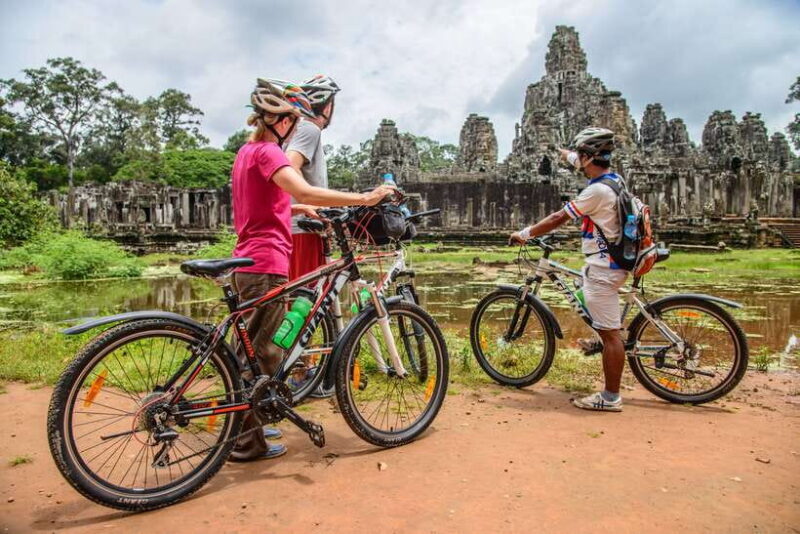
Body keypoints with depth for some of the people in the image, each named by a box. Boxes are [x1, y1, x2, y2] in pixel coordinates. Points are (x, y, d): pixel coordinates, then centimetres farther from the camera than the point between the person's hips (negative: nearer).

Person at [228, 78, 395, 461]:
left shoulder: (247, 151, 19)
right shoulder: (267, 152, -13)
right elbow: (304, 190, -29)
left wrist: (298, 208, 25)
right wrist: (364, 198, -27)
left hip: (248, 264, 10)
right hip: (265, 266, -10)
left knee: (253, 352, 19)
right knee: (263, 355, -2)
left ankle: (245, 427, 32)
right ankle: (246, 442, 8)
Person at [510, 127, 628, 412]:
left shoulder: (597, 191, -21)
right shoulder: (611, 178, 7)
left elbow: (558, 219, -17)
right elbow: (581, 163, 29)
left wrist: (524, 234, -5)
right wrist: (565, 154, 47)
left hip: (602, 268, -10)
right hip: (610, 263, 10)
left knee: (610, 333, -3)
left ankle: (611, 398, 6)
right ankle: (601, 339, 48)